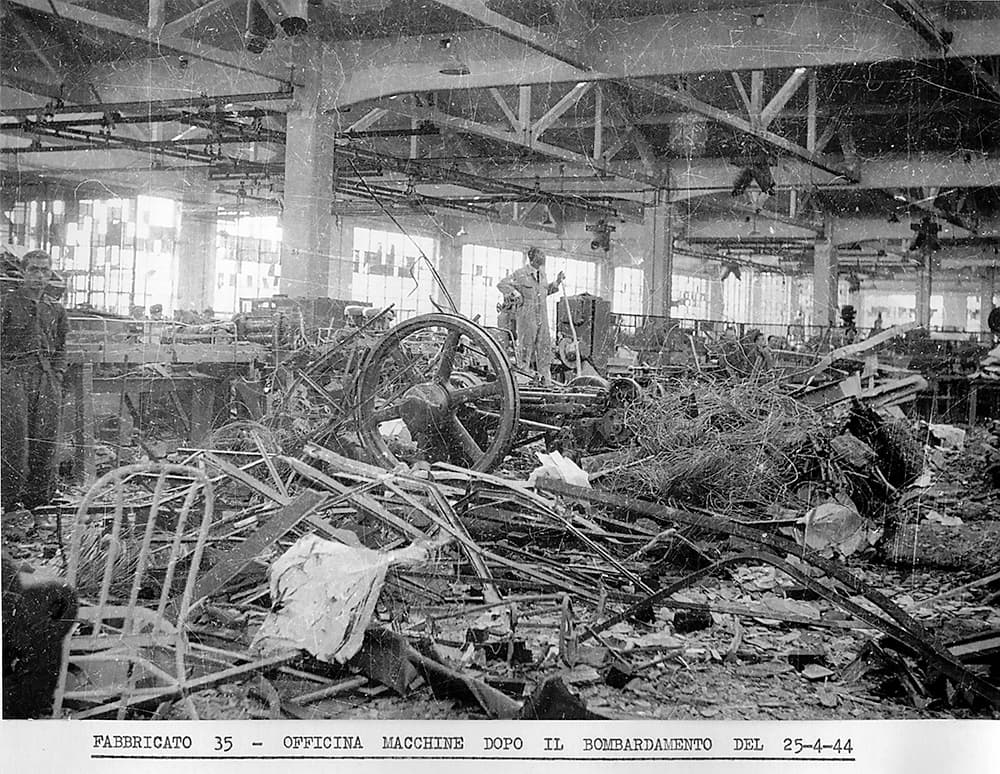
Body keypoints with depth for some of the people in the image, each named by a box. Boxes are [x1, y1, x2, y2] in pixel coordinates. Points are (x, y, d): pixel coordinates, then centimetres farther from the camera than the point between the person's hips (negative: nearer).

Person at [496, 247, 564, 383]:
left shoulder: (542, 274, 13)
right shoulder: (521, 274, -7)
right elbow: (501, 284, -5)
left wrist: (557, 282, 16)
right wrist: (514, 293, -16)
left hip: (542, 317, 6)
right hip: (526, 316, -6)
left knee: (545, 346, 5)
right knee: (526, 345, -1)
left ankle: (546, 379, 9)